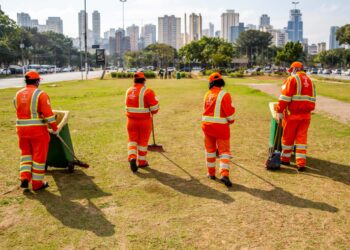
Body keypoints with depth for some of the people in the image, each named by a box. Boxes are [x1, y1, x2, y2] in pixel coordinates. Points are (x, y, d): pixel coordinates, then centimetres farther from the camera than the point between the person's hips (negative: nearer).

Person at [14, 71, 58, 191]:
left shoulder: (18, 95, 7)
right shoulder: (40, 94, -11)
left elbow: (20, 111, 13)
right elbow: (48, 113, -15)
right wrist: (55, 128, -7)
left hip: (21, 128, 5)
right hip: (38, 129, -5)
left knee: (26, 153, 21)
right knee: (39, 155, 6)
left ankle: (25, 177, 9)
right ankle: (37, 183, 14)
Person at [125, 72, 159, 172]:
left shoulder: (129, 91, 3)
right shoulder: (147, 91, -15)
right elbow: (155, 107, -17)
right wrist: (153, 112, 4)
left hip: (131, 120, 3)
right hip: (145, 120, -3)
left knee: (132, 140, 14)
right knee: (143, 141, 12)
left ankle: (132, 157, -8)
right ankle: (141, 161, 23)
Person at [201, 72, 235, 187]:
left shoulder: (207, 94, 4)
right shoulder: (224, 94, -13)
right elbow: (229, 111, -12)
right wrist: (231, 120, 7)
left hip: (207, 125, 5)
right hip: (221, 126, -5)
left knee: (210, 149, 17)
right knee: (224, 151, 1)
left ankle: (211, 173, 26)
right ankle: (224, 174, -13)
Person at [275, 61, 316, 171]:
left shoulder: (292, 79, -5)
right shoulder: (310, 81, 15)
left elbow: (285, 97, -13)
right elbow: (312, 100, 16)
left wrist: (279, 111, -10)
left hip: (292, 114, -5)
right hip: (306, 115, 5)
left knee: (288, 137, 10)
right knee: (302, 138, 6)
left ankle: (285, 159, 25)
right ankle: (301, 163, 2)